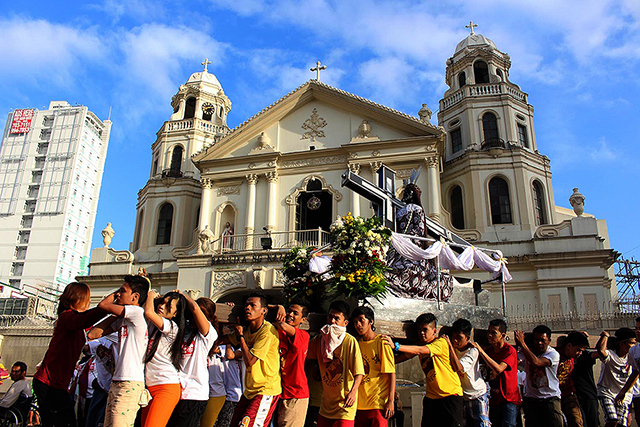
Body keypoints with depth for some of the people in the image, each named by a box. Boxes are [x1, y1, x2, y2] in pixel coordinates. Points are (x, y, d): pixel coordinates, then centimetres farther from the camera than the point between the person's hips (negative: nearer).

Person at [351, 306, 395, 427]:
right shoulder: (357, 343, 10)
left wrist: (390, 401, -14)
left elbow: (391, 373, -10)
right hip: (360, 404, 5)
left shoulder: (382, 342, -7)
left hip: (379, 403, -5)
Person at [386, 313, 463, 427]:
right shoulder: (420, 345, 9)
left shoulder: (441, 342, -13)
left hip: (450, 395, -5)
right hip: (431, 396, 5)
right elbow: (400, 358, 5)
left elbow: (420, 350, -29)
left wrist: (395, 346, -38)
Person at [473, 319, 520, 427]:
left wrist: (481, 351, -28)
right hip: (494, 399, 6)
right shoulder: (488, 350, 5)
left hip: (509, 399, -6)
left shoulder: (510, 350, -12)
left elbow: (498, 369, -28)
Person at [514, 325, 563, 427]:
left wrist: (522, 343, -28)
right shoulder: (526, 352, 4)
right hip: (531, 398, 3)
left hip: (550, 397, -2)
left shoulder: (553, 354, -8)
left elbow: (536, 362, -25)